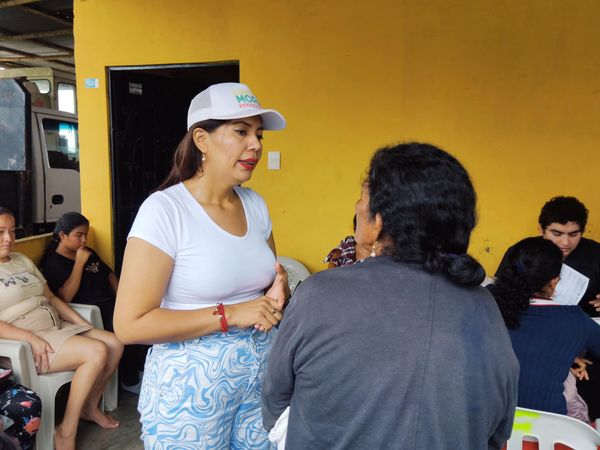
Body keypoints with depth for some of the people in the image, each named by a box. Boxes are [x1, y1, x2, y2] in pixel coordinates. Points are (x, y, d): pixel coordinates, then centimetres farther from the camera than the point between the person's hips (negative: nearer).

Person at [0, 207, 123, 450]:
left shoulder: (23, 260, 16)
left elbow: (51, 297, 15)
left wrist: (83, 324, 5)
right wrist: (32, 339, -26)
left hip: (57, 327, 8)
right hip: (24, 341, -8)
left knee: (115, 344, -5)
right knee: (97, 351, -26)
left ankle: (90, 407, 15)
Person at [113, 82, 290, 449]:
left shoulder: (255, 204, 1)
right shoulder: (164, 209, -17)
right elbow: (130, 325, -19)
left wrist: (279, 293, -9)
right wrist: (230, 315, -22)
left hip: (263, 375, 6)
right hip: (191, 387, -5)